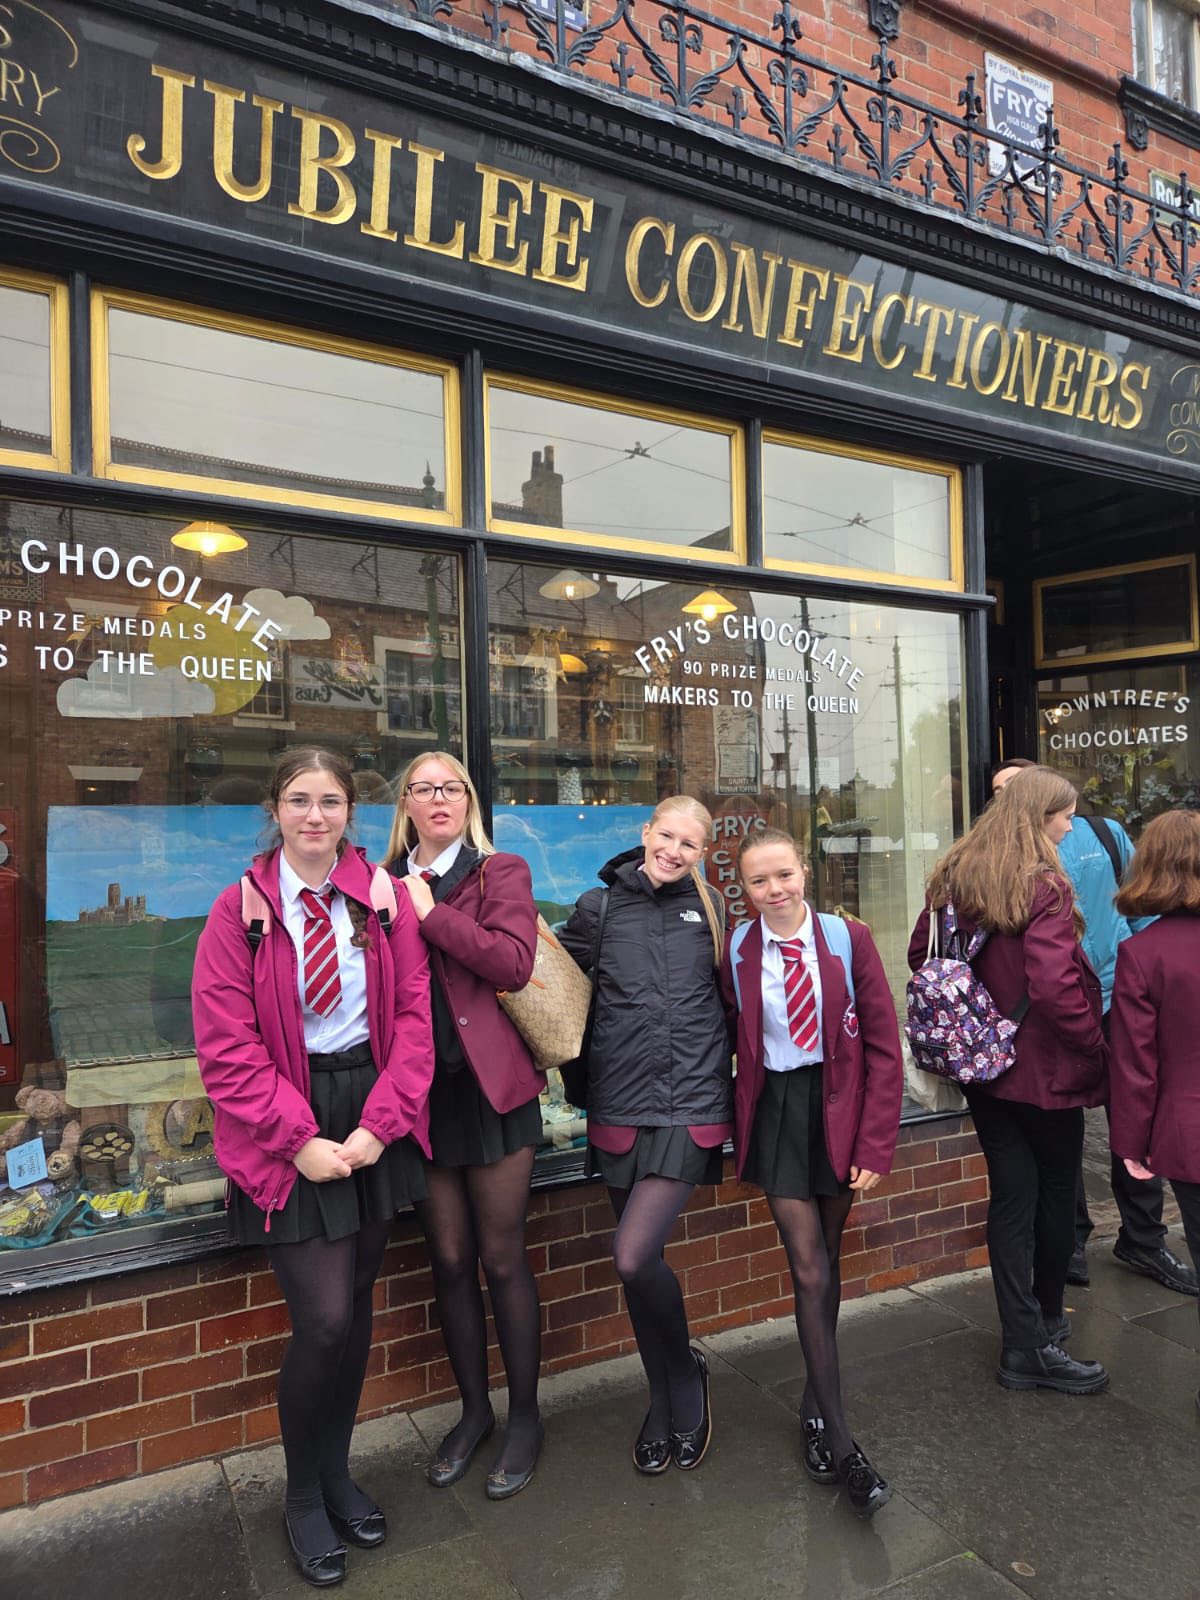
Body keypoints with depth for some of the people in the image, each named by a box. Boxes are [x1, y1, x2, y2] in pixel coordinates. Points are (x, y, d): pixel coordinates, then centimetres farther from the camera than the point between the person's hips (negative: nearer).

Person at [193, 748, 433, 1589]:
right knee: (323, 1319, -4)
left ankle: (338, 1472, 37)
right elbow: (227, 1049, -8)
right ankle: (303, 1496, 24)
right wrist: (300, 1141, -13)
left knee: (357, 1308, 13)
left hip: (374, 1120, 3)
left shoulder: (384, 901, 0)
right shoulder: (241, 910, -6)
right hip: (287, 1132, -3)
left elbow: (414, 1017, -1)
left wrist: (378, 1124, -10)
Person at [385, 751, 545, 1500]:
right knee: (450, 1259, 13)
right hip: (420, 1087, 3)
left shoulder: (501, 871, -1)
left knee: (502, 1256, 7)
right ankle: (474, 1409, 33)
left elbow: (514, 963, -17)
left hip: (490, 1082, -3)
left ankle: (524, 1415, 26)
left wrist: (430, 911, -15)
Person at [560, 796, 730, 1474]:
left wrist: (724, 1072, 4)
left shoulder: (711, 909, 4)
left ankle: (687, 1372, 18)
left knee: (634, 1257, -13)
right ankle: (665, 1400, 36)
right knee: (642, 1261, 12)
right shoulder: (598, 908, 4)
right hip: (620, 1107, 2)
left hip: (691, 1105, -2)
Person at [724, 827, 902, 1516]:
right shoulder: (737, 952, -8)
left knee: (828, 1260, 14)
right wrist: (738, 1118, -4)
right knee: (809, 1270, -2)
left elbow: (883, 1046, -7)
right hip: (776, 1112, 0)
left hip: (839, 1109, 1)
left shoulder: (849, 939, -10)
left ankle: (816, 1405, 34)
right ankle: (840, 1443, 10)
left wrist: (875, 1144, -10)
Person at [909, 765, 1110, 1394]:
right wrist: (1096, 1047, -13)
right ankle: (1046, 1333, 31)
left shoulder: (952, 877, 2)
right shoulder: (1044, 885, -19)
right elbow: (1055, 984, -26)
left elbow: (921, 956, 9)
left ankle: (1022, 1341, 21)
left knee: (1010, 1196, 13)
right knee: (1056, 1195, 14)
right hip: (1045, 1066, -6)